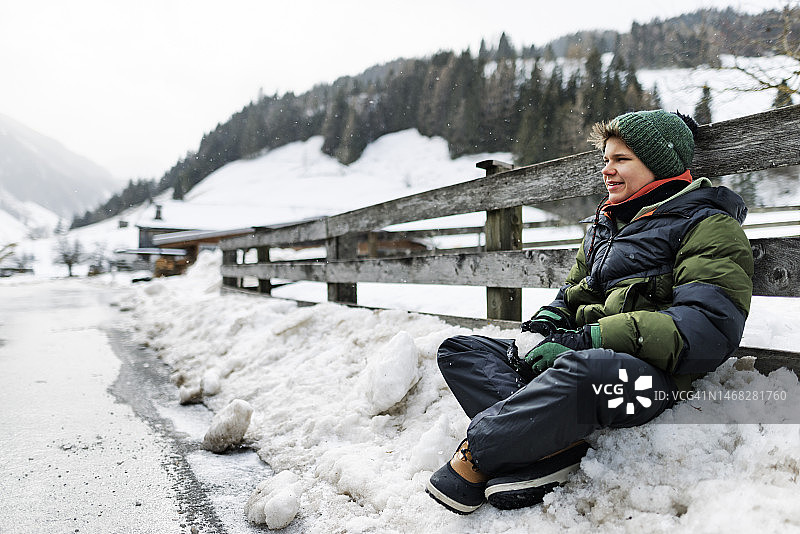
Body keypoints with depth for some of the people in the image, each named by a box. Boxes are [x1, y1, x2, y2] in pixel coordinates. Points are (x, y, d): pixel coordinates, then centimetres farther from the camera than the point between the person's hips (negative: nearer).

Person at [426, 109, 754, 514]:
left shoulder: (708, 226, -1)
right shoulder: (605, 224, 24)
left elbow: (713, 328, -15)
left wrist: (590, 338, -21)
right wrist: (550, 323, 4)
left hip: (649, 374, -8)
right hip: (577, 355, 8)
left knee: (582, 367, -43)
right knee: (457, 350, -3)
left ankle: (474, 456, -23)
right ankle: (551, 449, -25)